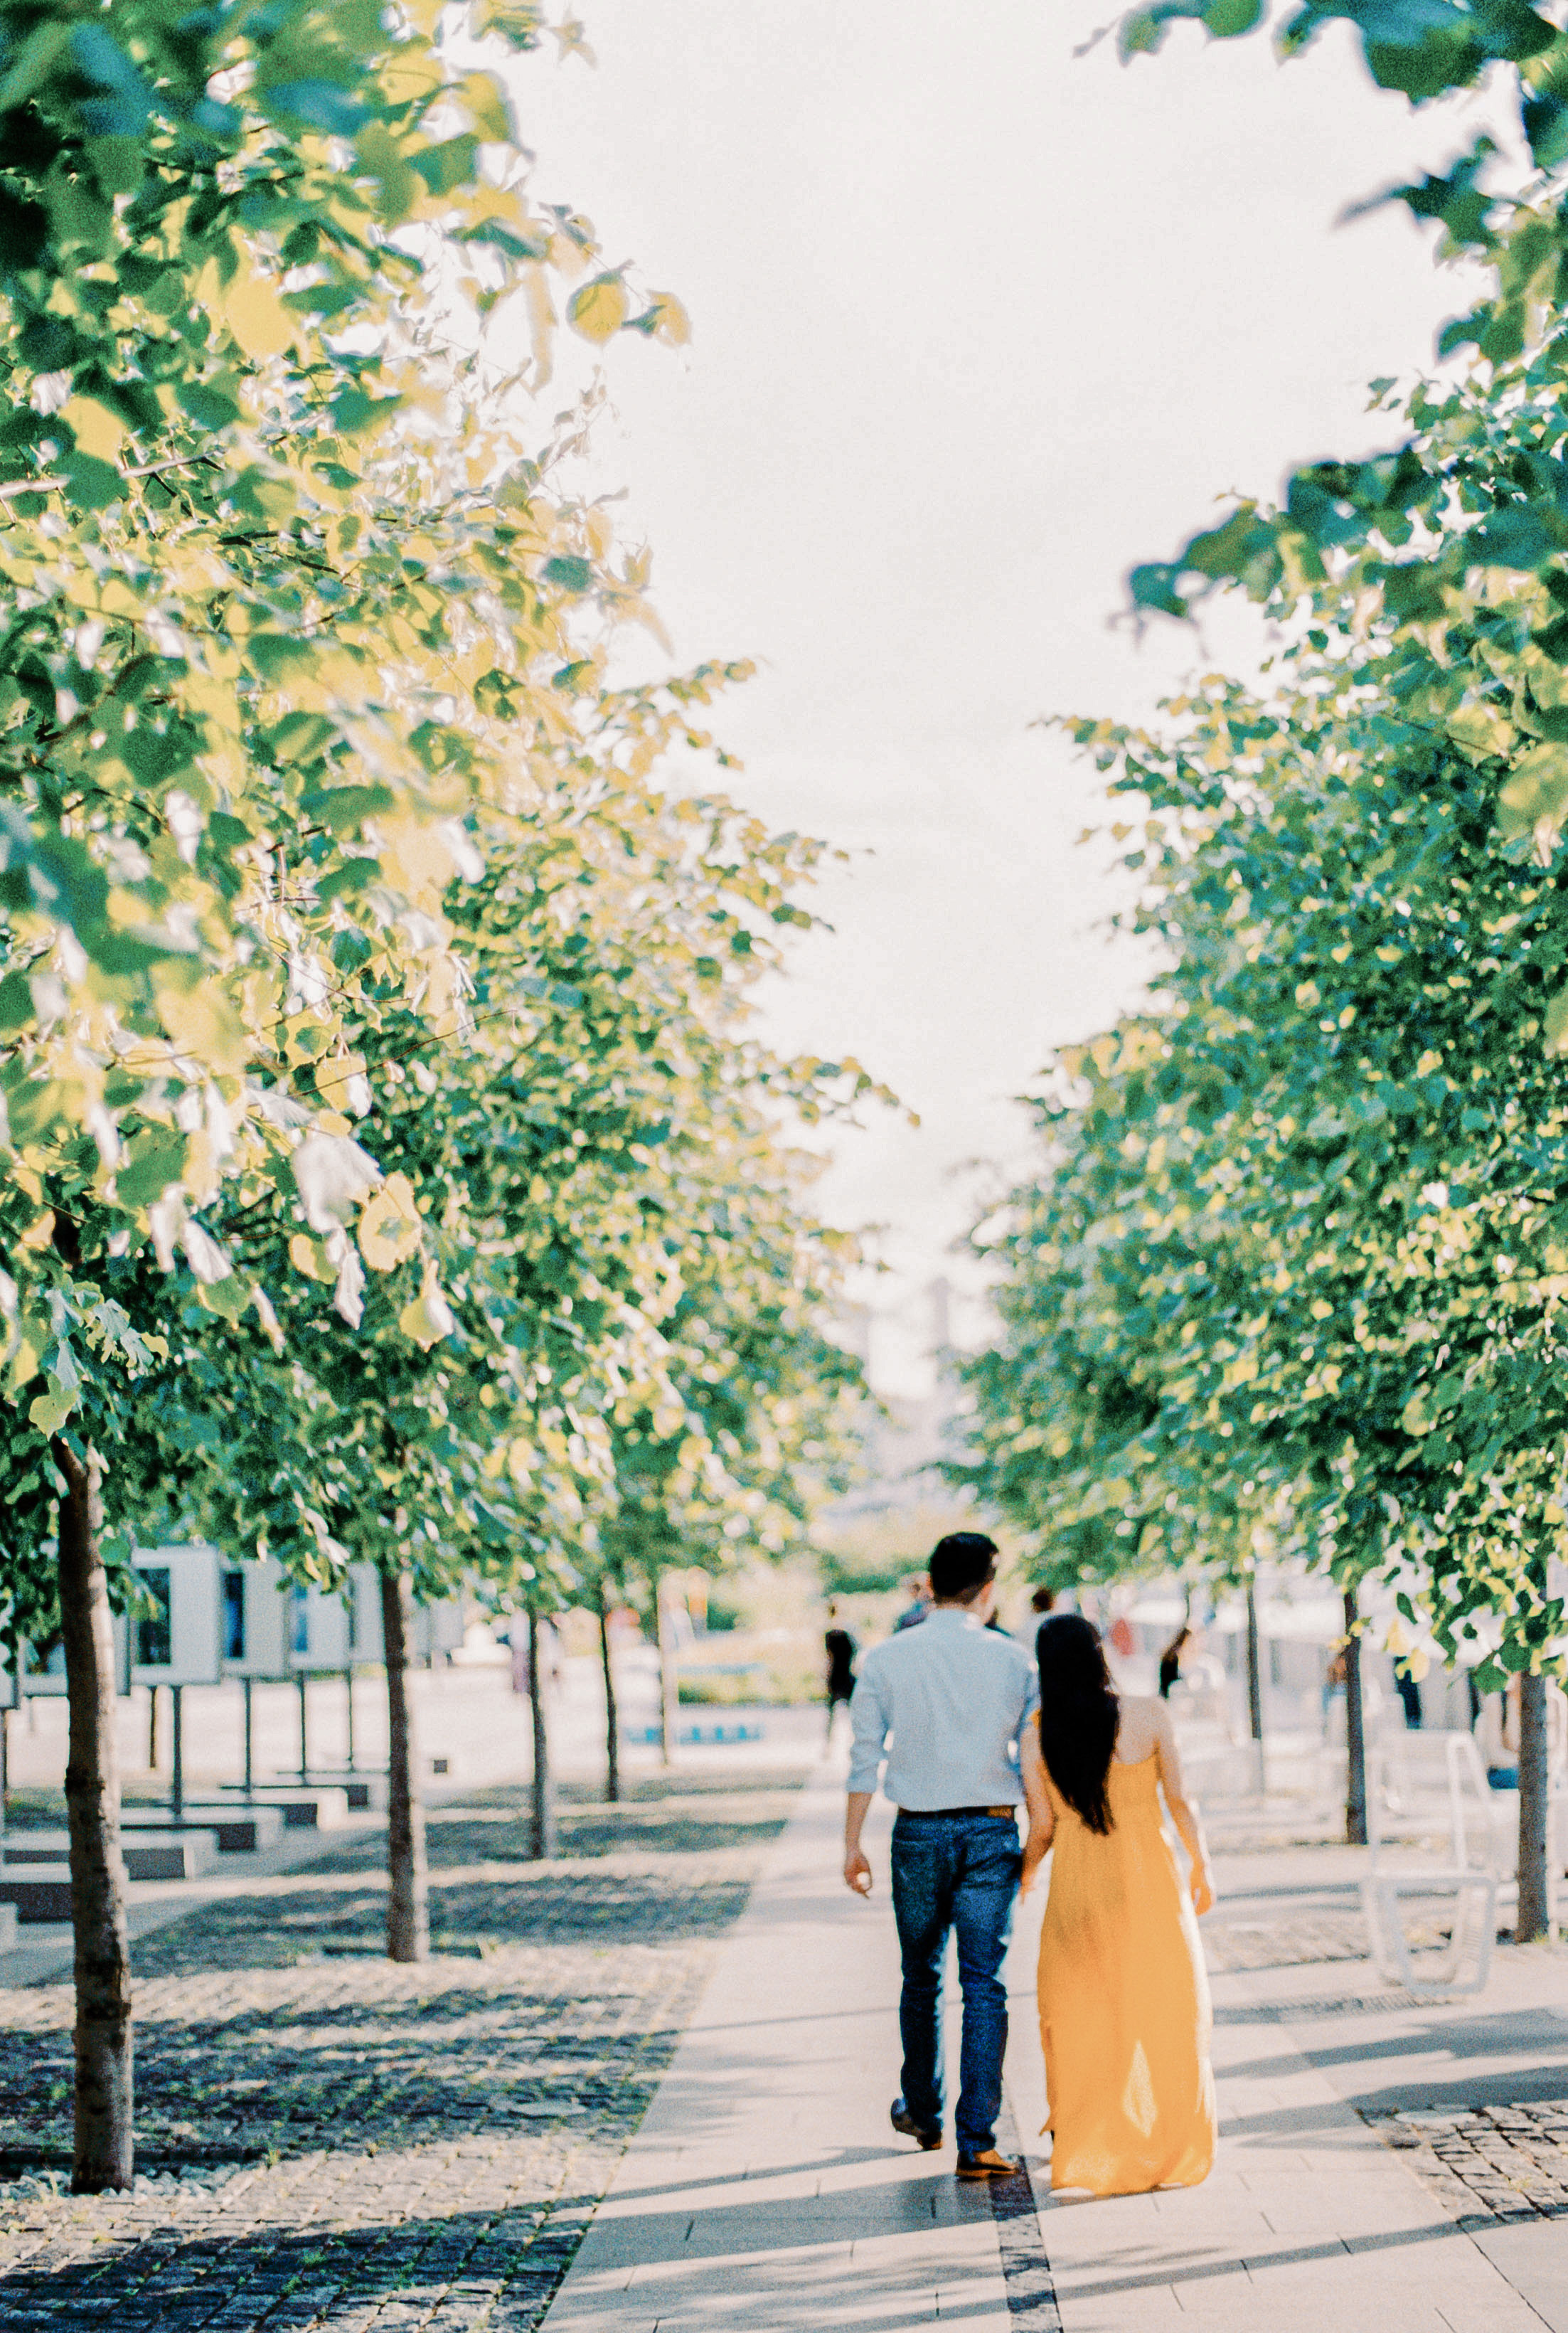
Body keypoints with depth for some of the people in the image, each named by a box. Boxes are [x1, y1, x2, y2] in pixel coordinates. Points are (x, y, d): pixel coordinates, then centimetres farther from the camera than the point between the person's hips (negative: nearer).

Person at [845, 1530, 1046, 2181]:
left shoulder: (885, 1659, -3)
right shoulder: (1014, 1660, -3)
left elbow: (865, 1759, -2)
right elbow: (1034, 1762, -1)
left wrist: (852, 1844, 6)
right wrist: (1040, 1840, 9)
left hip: (918, 1833, 1)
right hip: (991, 1833, -1)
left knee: (920, 1978, 18)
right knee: (984, 1985, 1)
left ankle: (923, 2114, 33)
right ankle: (976, 2141, -3)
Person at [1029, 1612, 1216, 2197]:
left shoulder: (1041, 1732, -9)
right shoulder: (1149, 1716, -13)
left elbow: (1045, 1825, -4)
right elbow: (1179, 1801, -8)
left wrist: (1022, 1874, 14)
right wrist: (1202, 1865, 7)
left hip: (1078, 1880, 1)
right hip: (1147, 1876, -1)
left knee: (1082, 2015, 15)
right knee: (1166, 2010, 12)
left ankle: (1087, 2144, 20)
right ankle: (1174, 2145, 18)